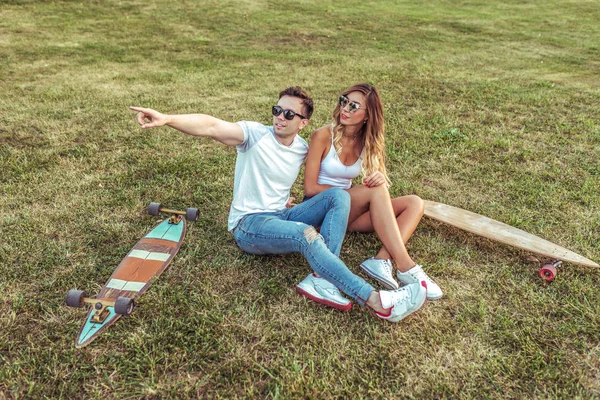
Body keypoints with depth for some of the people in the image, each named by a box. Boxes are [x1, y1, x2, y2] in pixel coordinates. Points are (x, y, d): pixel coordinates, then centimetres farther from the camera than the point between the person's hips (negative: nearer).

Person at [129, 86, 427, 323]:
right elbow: (211, 126, -25)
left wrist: (292, 201, 7)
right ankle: (376, 300, -40)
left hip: (282, 217, 6)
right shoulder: (255, 134, -9)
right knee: (307, 234, -35)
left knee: (339, 196, -14)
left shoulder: (302, 149, 8)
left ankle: (321, 281, -32)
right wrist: (167, 119, -40)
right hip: (249, 225, -6)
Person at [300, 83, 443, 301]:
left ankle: (382, 259, -34)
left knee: (415, 203, -12)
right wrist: (346, 191, -14)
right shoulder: (323, 136, -12)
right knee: (376, 190, -32)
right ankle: (405, 266, -34)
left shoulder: (367, 141, 3)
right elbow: (310, 188, -13)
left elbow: (376, 182, 2)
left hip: (349, 212, 6)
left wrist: (379, 179, -22)